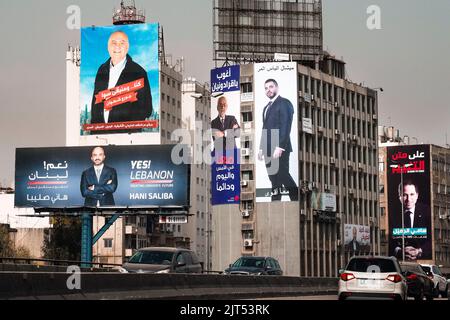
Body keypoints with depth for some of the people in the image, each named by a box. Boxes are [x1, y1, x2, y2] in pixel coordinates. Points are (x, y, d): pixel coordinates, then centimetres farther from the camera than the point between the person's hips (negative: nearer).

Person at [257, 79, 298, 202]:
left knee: (283, 175, -11)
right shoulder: (267, 107, 23)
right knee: (274, 178, 5)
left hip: (280, 149, -8)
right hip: (269, 150, 8)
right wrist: (261, 148, 15)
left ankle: (296, 199, -3)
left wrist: (280, 147, -21)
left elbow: (286, 126, -14)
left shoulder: (284, 103, -4)